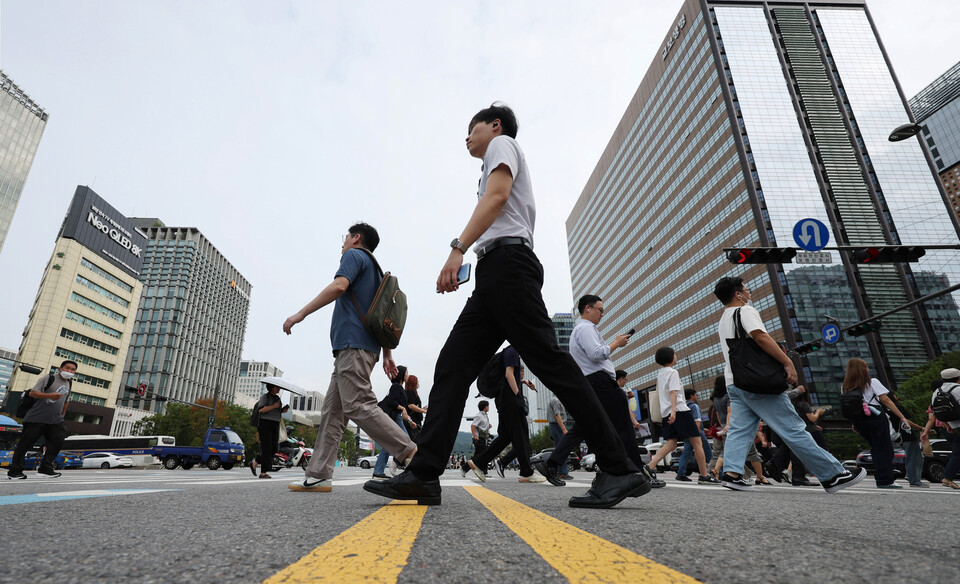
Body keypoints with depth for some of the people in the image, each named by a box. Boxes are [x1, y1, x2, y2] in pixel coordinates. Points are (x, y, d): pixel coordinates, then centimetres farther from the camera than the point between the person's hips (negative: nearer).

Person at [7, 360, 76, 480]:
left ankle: (45, 468, 1)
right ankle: (14, 470, 11)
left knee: (57, 442, -5)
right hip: (36, 418, -5)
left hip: (55, 421, 5)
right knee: (25, 443, 0)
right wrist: (49, 395, -24)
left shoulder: (69, 384, 16)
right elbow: (32, 393, -10)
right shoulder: (48, 378, -3)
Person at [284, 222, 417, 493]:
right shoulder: (375, 271, 29)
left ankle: (411, 453, -17)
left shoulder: (355, 255, 3)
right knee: (332, 411, 8)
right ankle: (318, 475, 10)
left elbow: (339, 285, -16)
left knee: (359, 406, -15)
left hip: (352, 343, -10)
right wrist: (387, 355, 22)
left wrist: (301, 313, -13)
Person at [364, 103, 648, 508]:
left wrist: (458, 248, -19)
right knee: (451, 368, -2)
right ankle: (423, 475, -5)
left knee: (550, 362, -15)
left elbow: (497, 196, -9)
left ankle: (619, 471, -9)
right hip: (493, 276, 10)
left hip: (506, 261, -10)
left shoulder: (503, 143, 12)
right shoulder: (495, 167, 38)